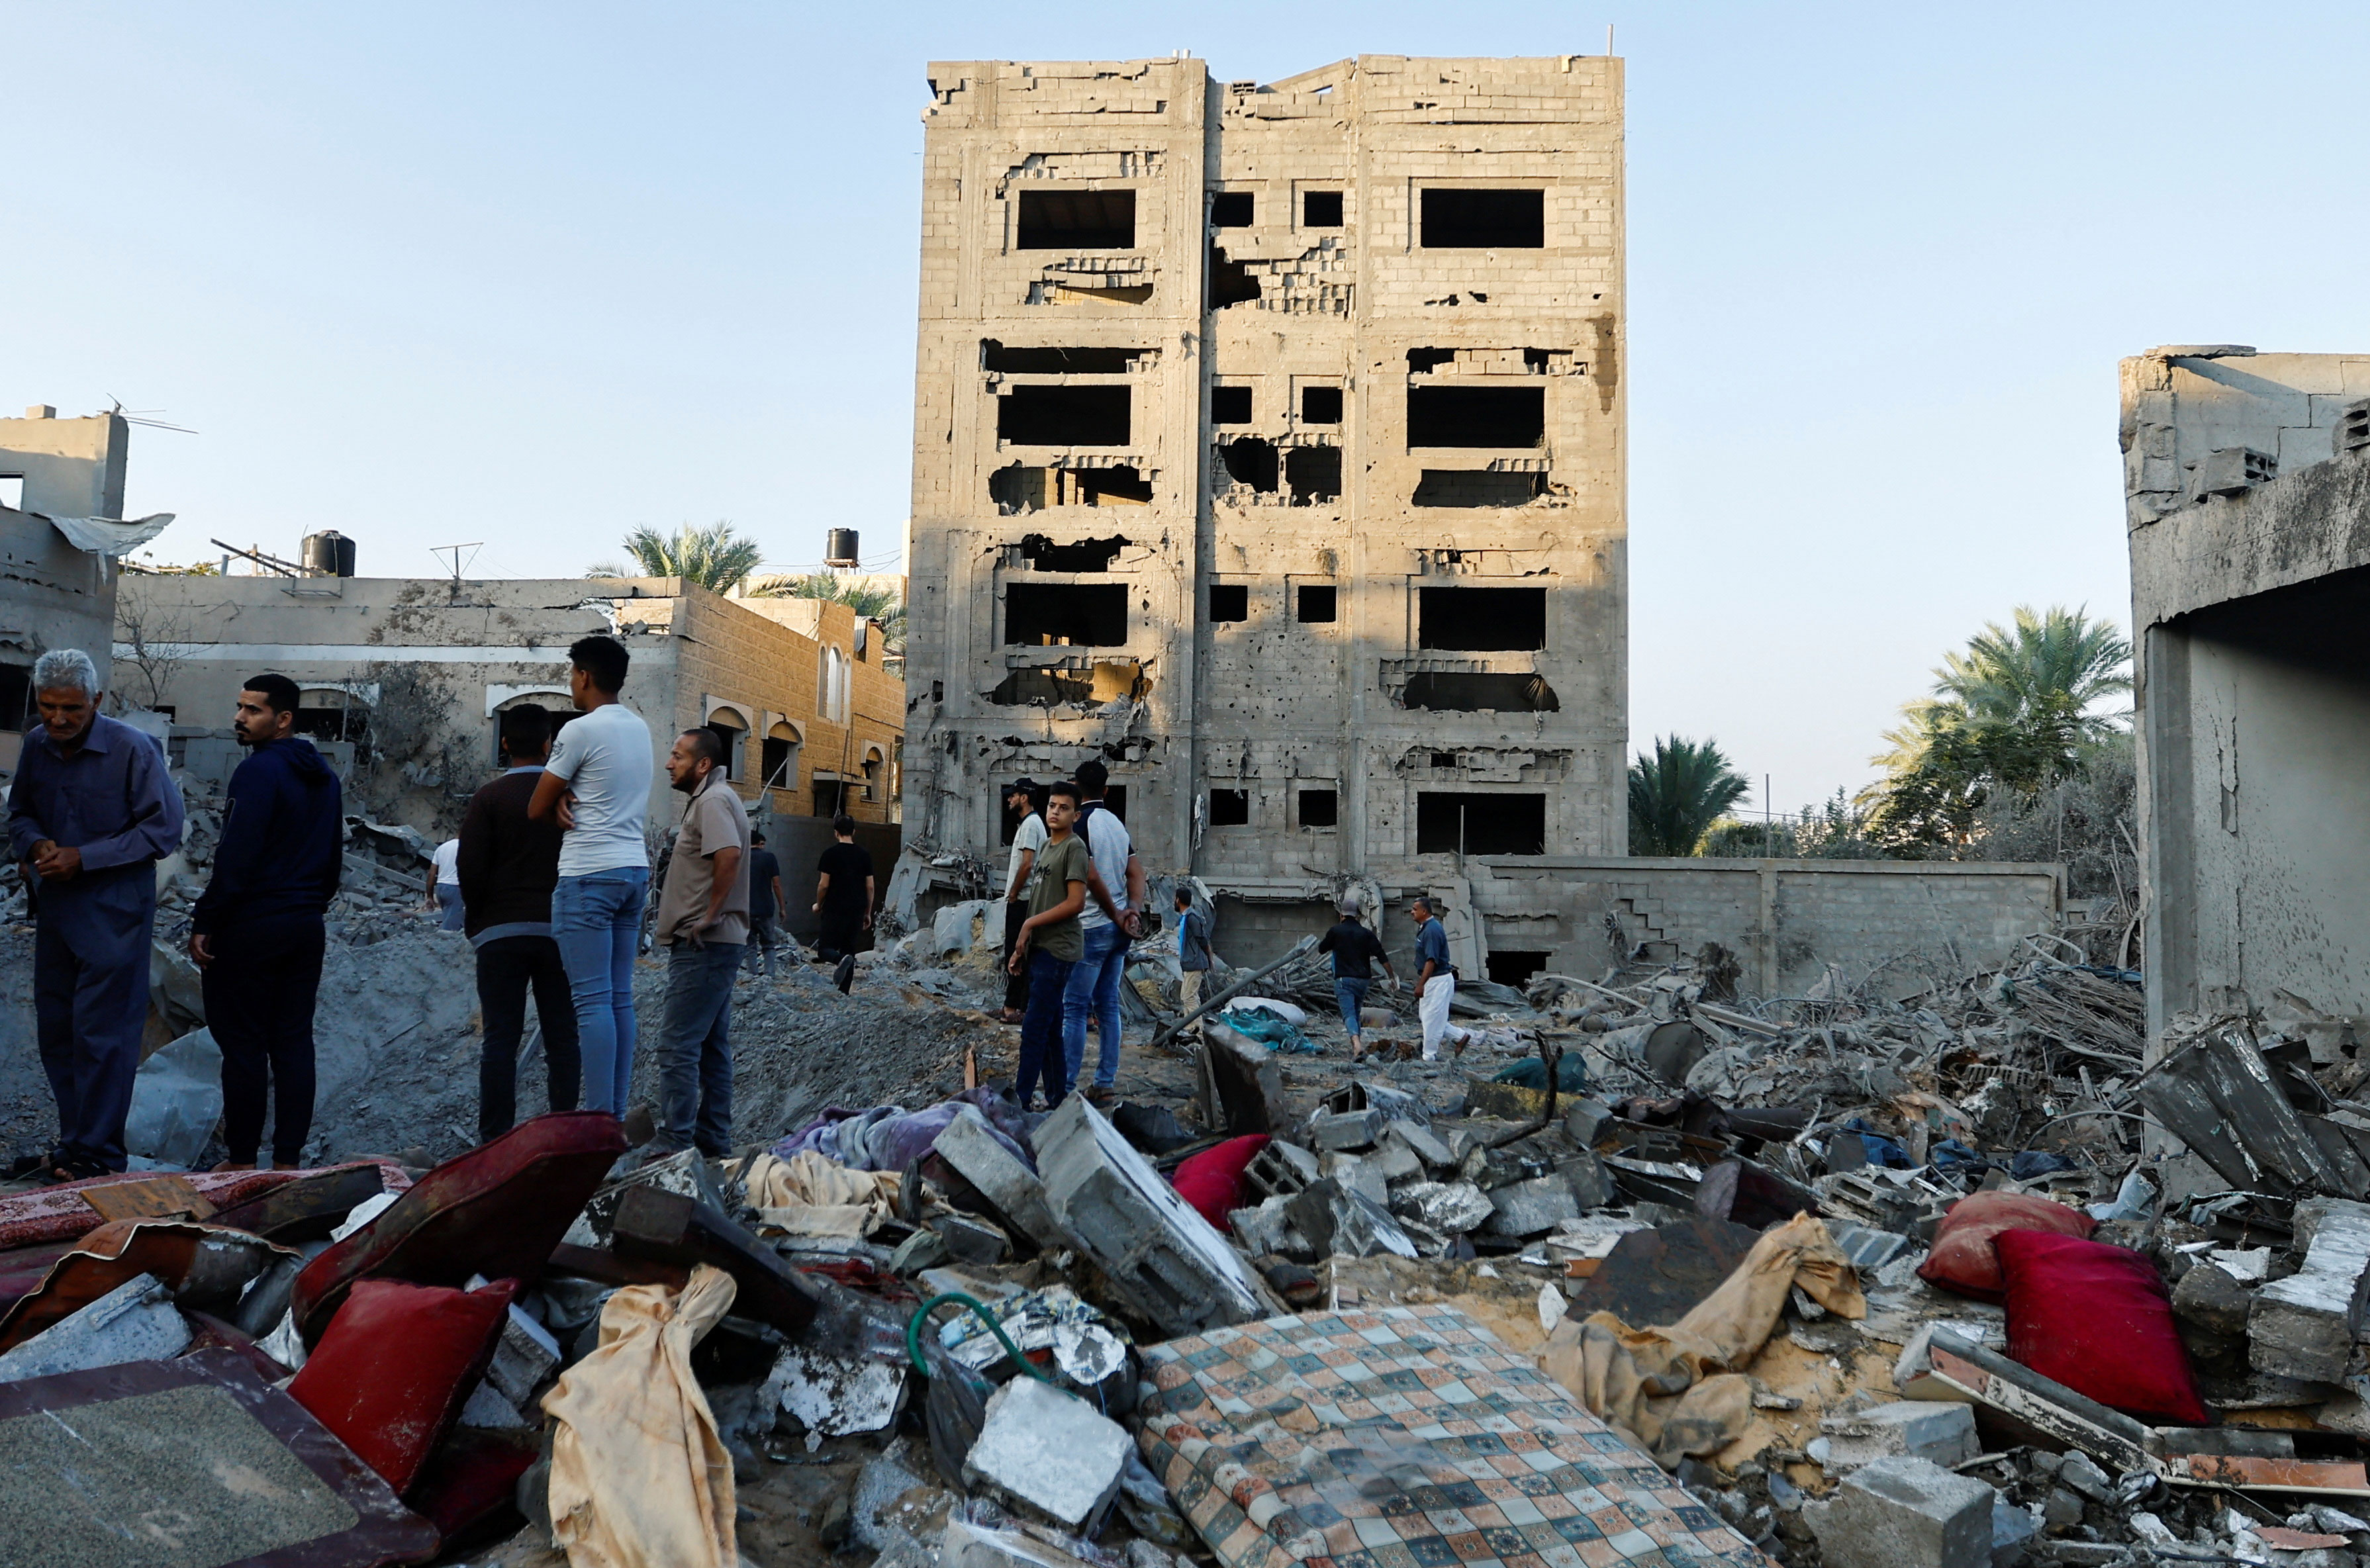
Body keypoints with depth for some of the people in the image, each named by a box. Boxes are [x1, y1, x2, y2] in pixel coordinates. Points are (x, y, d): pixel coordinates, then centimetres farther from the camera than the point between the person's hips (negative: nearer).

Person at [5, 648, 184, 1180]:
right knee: (56, 1030, 13)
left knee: (101, 1033, -3)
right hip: (54, 908, 7)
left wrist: (82, 858, -17)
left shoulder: (132, 749, -14)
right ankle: (73, 1143, 26)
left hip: (114, 911, -6)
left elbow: (162, 830, -13)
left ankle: (95, 1154, 6)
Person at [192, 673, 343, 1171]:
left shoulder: (259, 771, -14)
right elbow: (334, 856, 19)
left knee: (243, 1044, -1)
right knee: (294, 1041, 8)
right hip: (308, 926, 8)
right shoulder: (323, 775, 12)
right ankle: (288, 1159, 12)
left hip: (252, 925, -8)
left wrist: (204, 921, -13)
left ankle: (242, 1161, 4)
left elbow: (236, 858, -19)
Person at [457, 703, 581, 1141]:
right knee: (563, 1040, 5)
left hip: (501, 931, -1)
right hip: (561, 931, 1)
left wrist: (477, 917, 10)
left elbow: (469, 866, -6)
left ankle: (495, 1141, 3)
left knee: (500, 1039, 3)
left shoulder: (489, 798, -2)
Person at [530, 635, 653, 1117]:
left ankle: (599, 1118, -9)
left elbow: (536, 809, -4)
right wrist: (571, 799, 0)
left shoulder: (580, 730, -10)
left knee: (592, 999, -8)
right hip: (635, 869, 8)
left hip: (588, 875, -8)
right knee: (621, 997, 8)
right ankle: (617, 1114, 11)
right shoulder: (639, 728, 13)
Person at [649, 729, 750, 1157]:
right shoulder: (711, 797, 20)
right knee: (712, 1045, 13)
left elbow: (729, 854, -29)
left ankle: (674, 1145, -8)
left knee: (678, 1045, -10)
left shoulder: (713, 800, -13)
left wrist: (709, 916, -22)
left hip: (704, 945, -11)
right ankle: (713, 1141, 20)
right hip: (715, 945, 11)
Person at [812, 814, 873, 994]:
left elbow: (824, 885, -7)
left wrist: (818, 905, 10)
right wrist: (868, 913, 15)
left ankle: (842, 960, -31)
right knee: (849, 949, 11)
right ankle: (844, 992, 7)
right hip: (857, 911, 4)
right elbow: (870, 887, 6)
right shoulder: (864, 855, 6)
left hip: (835, 910, -4)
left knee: (825, 950, 2)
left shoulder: (830, 854, -6)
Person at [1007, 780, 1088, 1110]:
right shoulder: (1046, 846, 16)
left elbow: (1075, 902, -17)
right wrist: (1021, 946, 12)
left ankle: (1020, 1100, -7)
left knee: (1034, 1030, -9)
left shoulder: (1075, 847, -10)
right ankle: (1056, 1099, 19)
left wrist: (1030, 923, -11)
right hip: (1039, 948, 9)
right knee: (1049, 1030, 12)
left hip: (1058, 950, -9)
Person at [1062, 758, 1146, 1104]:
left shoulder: (1081, 823, -12)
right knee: (1108, 1006, 12)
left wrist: (1115, 913, -8)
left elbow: (1091, 876, -20)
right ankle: (1106, 1082, 14)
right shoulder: (1117, 823, 12)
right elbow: (1136, 872, 9)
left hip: (1092, 929, -8)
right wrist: (1132, 909, -4)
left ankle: (1066, 1086, -4)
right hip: (1119, 931, 8)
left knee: (1074, 1009, -4)